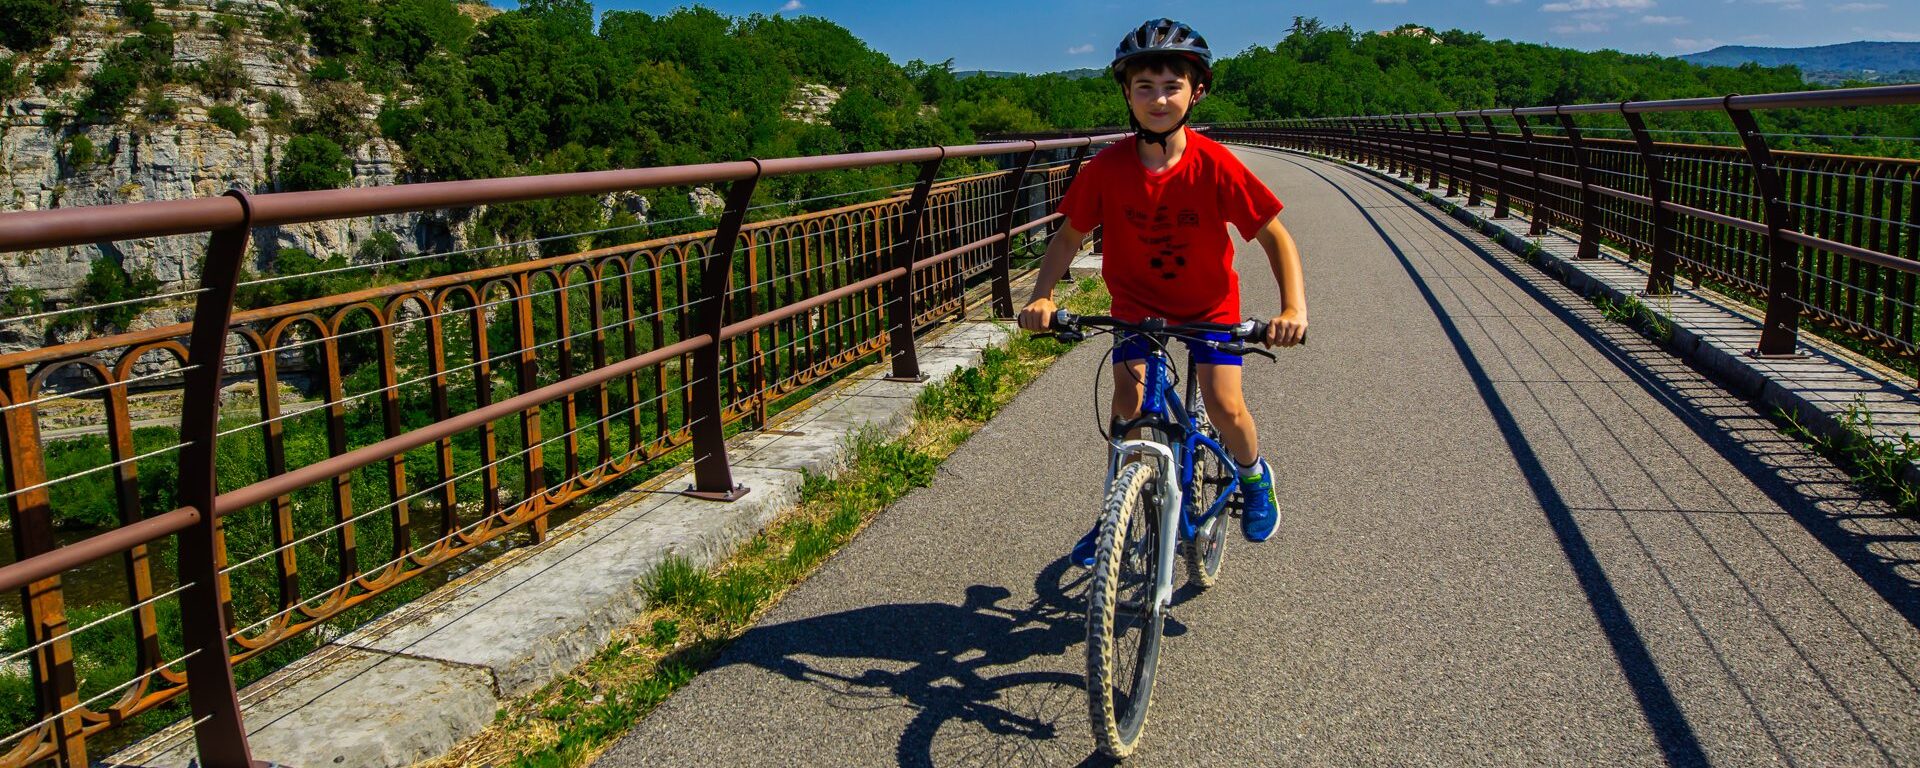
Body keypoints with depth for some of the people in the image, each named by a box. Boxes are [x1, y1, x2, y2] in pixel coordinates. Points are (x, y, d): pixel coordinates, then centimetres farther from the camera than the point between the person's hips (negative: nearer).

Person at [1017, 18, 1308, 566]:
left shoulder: (1215, 166, -23)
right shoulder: (1107, 167, -18)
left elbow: (1275, 237, -17)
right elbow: (1070, 235, -7)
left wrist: (1293, 307, -31)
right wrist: (1041, 296, -23)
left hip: (1210, 303, -1)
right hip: (1137, 301, 1)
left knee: (1224, 406, -13)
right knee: (1129, 399, -14)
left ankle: (1254, 476, 22)